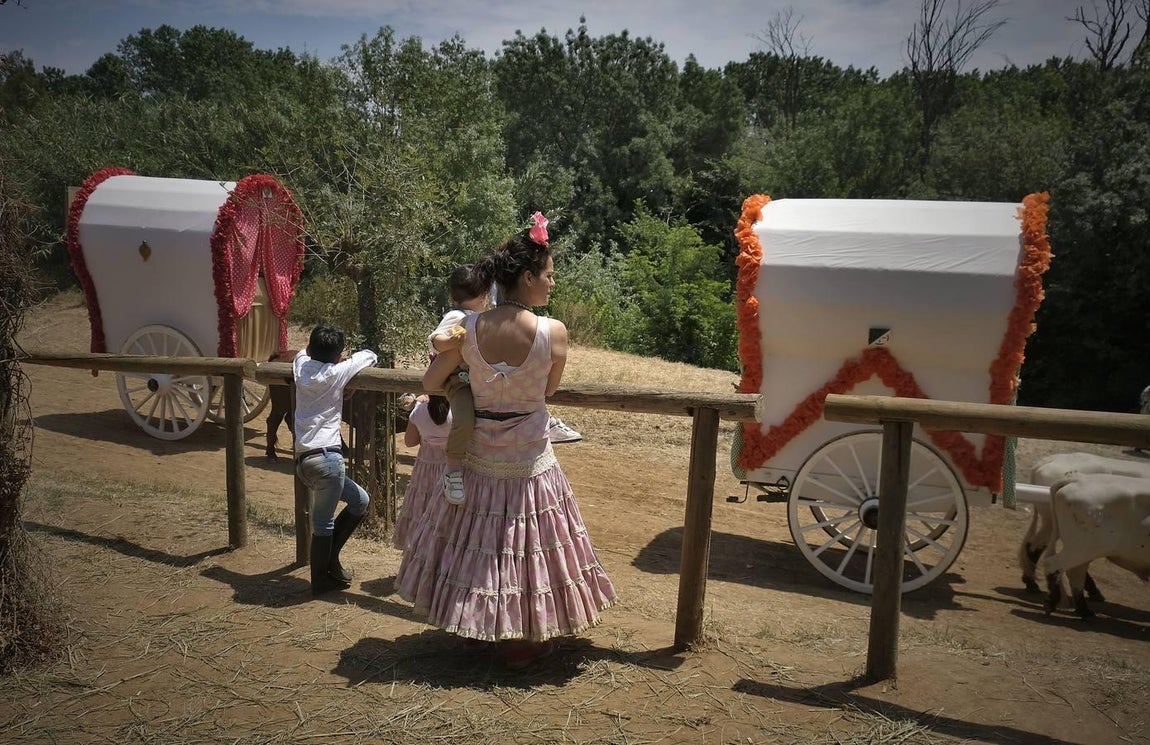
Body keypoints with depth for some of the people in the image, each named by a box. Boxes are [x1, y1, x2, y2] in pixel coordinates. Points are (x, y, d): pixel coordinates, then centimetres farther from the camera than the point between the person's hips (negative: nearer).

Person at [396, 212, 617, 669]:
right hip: (530, 461, -2)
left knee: (477, 544, 21)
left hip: (479, 460, 3)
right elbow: (548, 391, -2)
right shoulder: (554, 333, -18)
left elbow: (430, 384, 0)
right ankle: (523, 643, 30)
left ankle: (476, 623, 39)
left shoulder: (467, 328, -11)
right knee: (525, 546, 14)